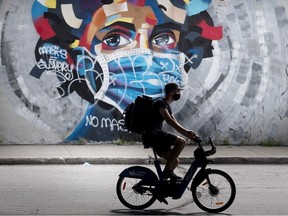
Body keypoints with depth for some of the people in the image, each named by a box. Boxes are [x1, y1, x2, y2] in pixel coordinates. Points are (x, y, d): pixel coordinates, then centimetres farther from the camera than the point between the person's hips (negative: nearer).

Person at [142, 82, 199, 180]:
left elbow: (176, 124, 23)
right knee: (181, 142, -20)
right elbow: (169, 120, -24)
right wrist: (186, 131, -31)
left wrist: (190, 135, 12)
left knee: (175, 161, 8)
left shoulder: (167, 106, 22)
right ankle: (167, 170, -19)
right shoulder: (160, 103, -10)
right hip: (152, 134, -10)